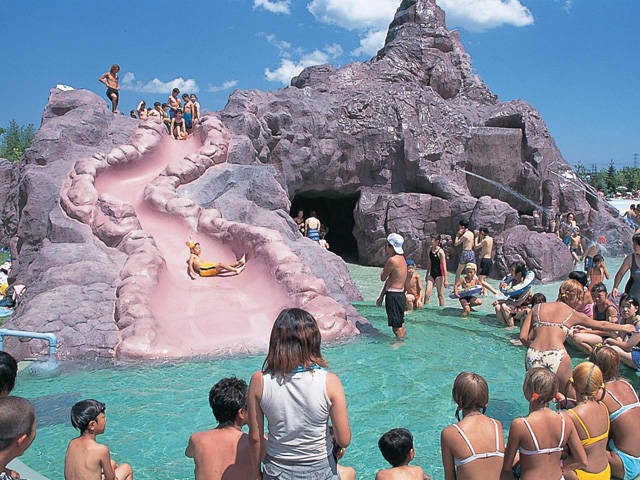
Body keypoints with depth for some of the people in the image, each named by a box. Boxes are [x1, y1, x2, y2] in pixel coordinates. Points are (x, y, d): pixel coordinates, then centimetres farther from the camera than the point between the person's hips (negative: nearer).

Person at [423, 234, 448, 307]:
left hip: (439, 275, -6)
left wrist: (445, 279, -17)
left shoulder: (440, 251, -13)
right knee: (427, 294, -1)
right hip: (432, 274, 6)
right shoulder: (430, 250, 7)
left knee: (440, 295, 3)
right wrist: (427, 275, 22)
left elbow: (444, 266, -14)